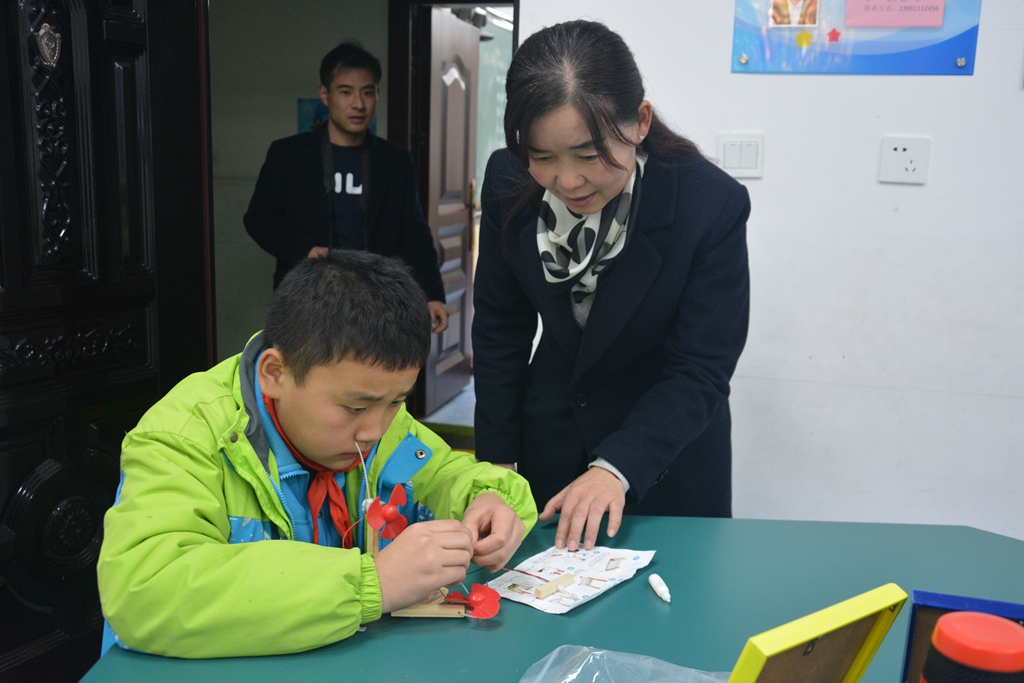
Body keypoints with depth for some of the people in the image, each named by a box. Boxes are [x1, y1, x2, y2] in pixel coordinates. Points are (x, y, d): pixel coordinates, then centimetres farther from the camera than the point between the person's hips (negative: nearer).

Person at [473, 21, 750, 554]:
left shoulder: (713, 204, -25)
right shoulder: (509, 182, -15)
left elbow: (701, 371, -22)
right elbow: (500, 329, -4)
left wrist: (616, 468, -33)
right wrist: (496, 459, -2)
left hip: (668, 457, -3)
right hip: (550, 442, 3)